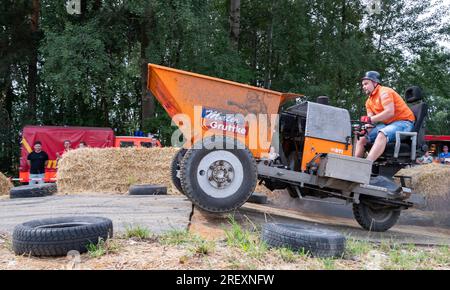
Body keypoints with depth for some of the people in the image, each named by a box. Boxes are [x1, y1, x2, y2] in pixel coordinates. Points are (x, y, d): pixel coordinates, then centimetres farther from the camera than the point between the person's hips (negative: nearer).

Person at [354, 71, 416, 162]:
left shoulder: (384, 92, -9)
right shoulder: (369, 102, 15)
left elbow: (390, 112, -23)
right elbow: (371, 121, 5)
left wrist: (369, 119, -24)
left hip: (403, 122, -9)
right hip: (386, 124, 9)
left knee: (382, 135, -36)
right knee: (362, 138, -2)